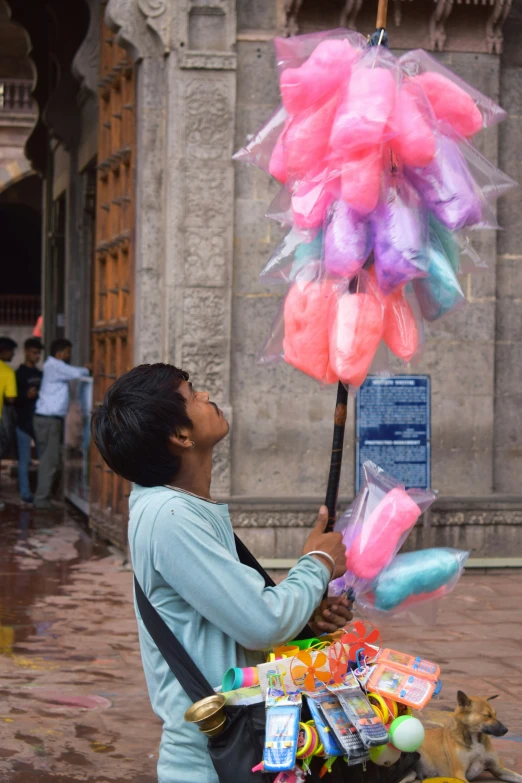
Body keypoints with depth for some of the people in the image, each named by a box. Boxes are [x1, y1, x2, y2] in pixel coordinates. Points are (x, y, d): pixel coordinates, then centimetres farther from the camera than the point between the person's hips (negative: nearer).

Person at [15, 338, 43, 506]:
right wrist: (27, 395, -24)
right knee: (24, 460, -1)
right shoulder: (19, 374, -5)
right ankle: (25, 496, 3)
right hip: (24, 422, -6)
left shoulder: (39, 374, 14)